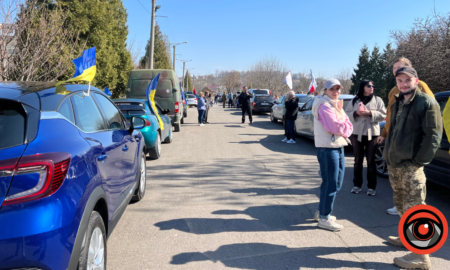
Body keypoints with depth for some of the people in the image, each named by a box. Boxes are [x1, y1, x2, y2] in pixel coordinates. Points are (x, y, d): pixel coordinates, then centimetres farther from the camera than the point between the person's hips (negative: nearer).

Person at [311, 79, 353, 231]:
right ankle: (324, 218, 5)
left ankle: (321, 212, 29)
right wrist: (343, 126, -2)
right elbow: (335, 127, -21)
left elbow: (349, 127, 11)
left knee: (337, 183, 16)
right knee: (331, 184, -5)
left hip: (339, 147, 10)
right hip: (327, 148, -9)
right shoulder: (324, 106, -12)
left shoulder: (337, 105, 17)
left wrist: (342, 127, -8)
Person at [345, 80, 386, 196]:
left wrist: (370, 113, -16)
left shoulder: (377, 100, 5)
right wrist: (356, 113, -12)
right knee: (358, 160, 7)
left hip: (372, 133, -2)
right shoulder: (354, 101, 10)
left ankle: (371, 186, 9)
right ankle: (357, 184, 17)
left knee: (371, 160, 1)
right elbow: (347, 114, 6)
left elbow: (383, 115, -3)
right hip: (357, 133, 2)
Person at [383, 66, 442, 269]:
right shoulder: (397, 104, 15)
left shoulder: (427, 103, -9)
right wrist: (387, 154, 15)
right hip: (393, 164, 8)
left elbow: (433, 136, -14)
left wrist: (419, 161, -17)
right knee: (401, 206, 20)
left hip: (411, 165, -8)